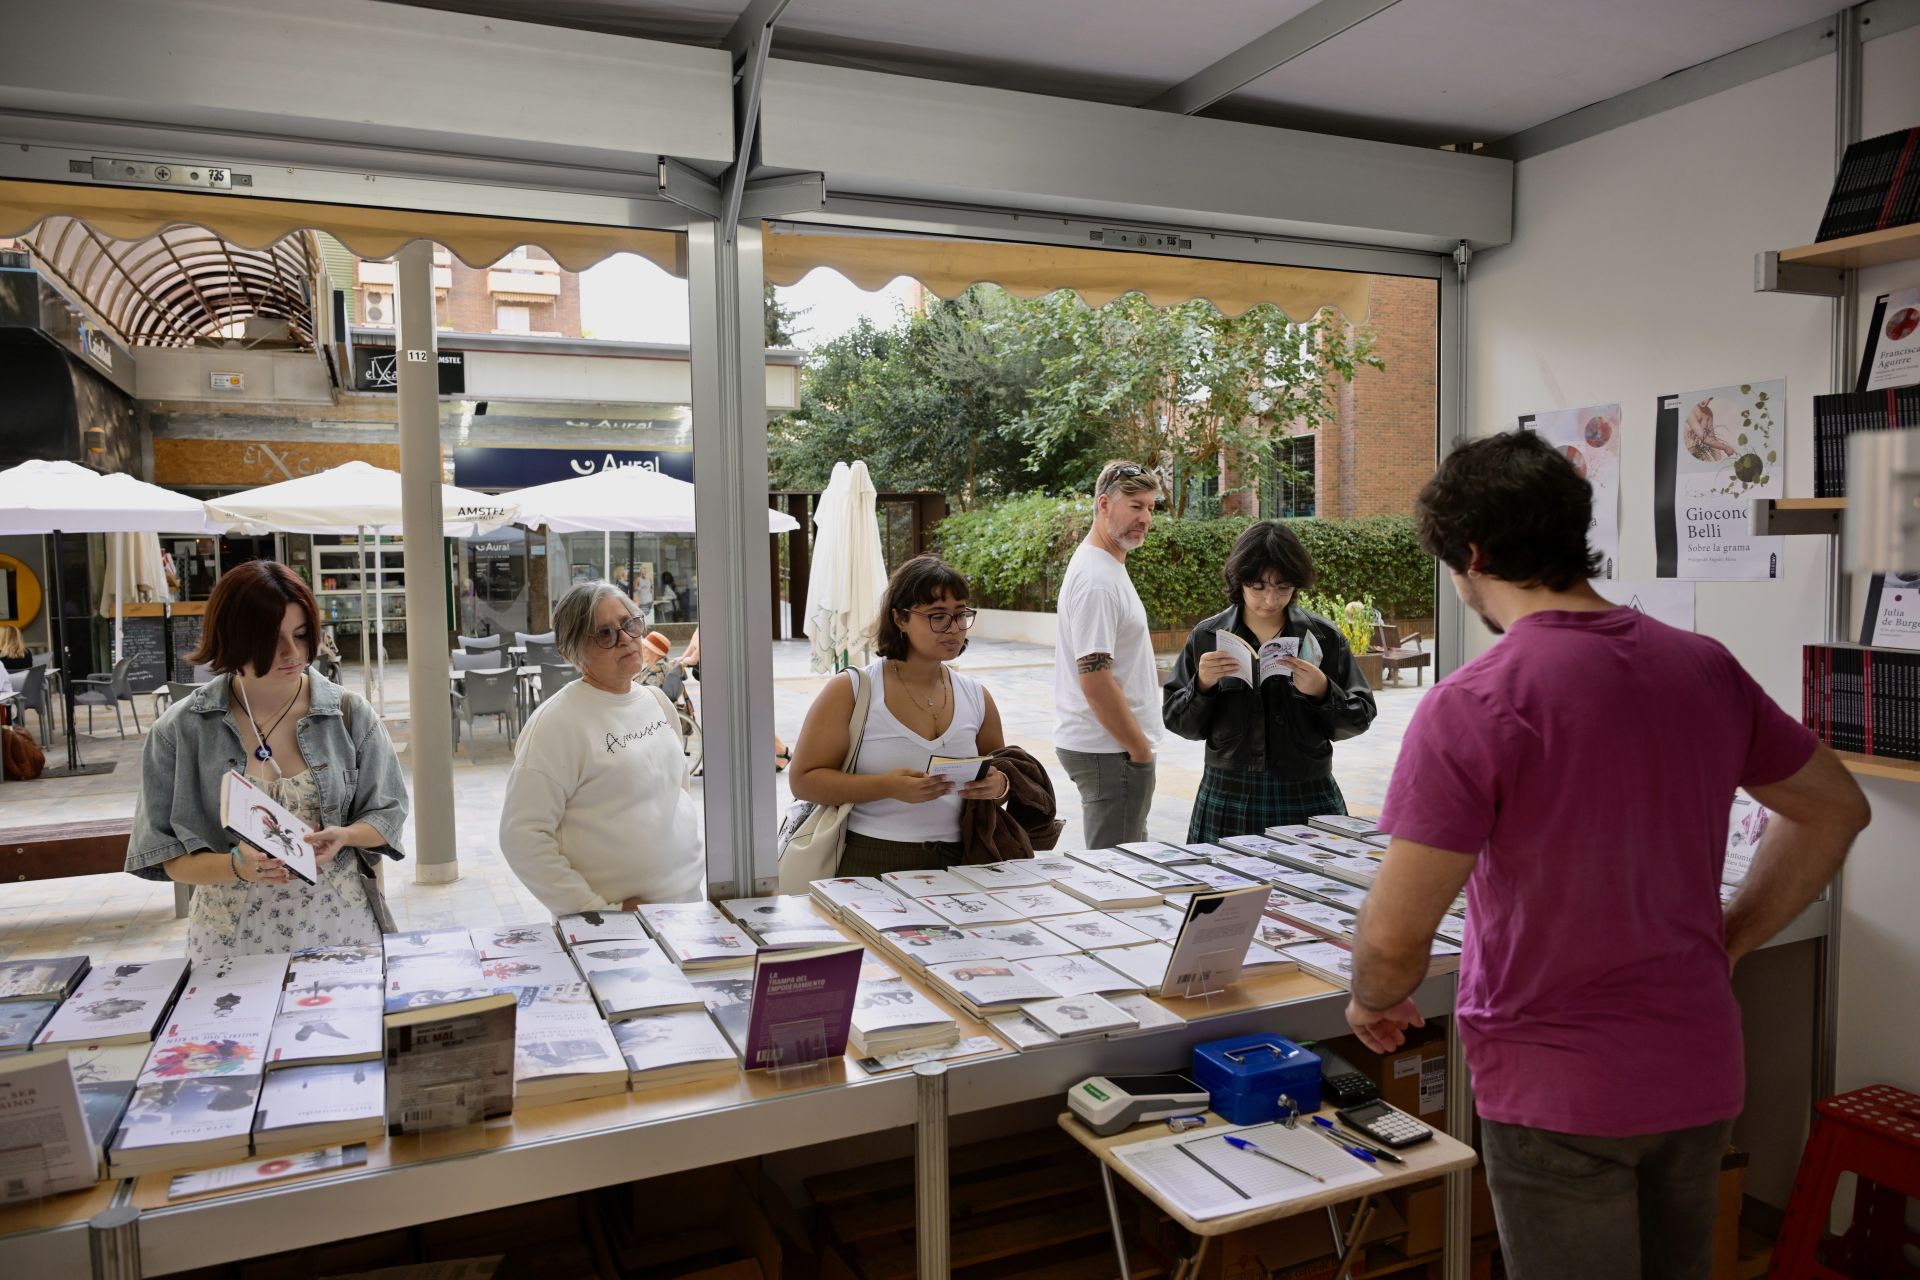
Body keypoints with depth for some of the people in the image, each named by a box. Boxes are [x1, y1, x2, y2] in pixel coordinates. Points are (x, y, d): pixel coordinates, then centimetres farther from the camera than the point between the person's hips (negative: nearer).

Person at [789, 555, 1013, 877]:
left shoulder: (976, 697, 13)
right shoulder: (850, 691, 0)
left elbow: (1003, 775, 23)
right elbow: (804, 781, -4)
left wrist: (998, 785, -3)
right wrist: (888, 786, -18)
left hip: (958, 863, 4)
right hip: (870, 865, -4)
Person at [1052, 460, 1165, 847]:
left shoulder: (1106, 566, 14)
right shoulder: (1097, 580, -20)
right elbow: (1095, 681, -23)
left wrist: (1159, 675, 17)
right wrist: (1140, 750, -16)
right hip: (1111, 752, -10)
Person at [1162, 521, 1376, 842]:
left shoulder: (1324, 637, 1)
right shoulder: (1207, 637, 1)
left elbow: (1360, 719, 2)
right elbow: (1177, 722, 2)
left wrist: (1323, 692, -15)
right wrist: (1202, 685, -15)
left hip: (1308, 799, 0)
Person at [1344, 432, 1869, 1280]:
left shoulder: (1471, 707, -23)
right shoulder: (1705, 668, -3)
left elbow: (1395, 939, -23)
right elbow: (1834, 809, 13)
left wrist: (1373, 1003, -2)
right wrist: (1729, 942, 15)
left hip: (1559, 1093, -6)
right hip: (1700, 1073, 6)